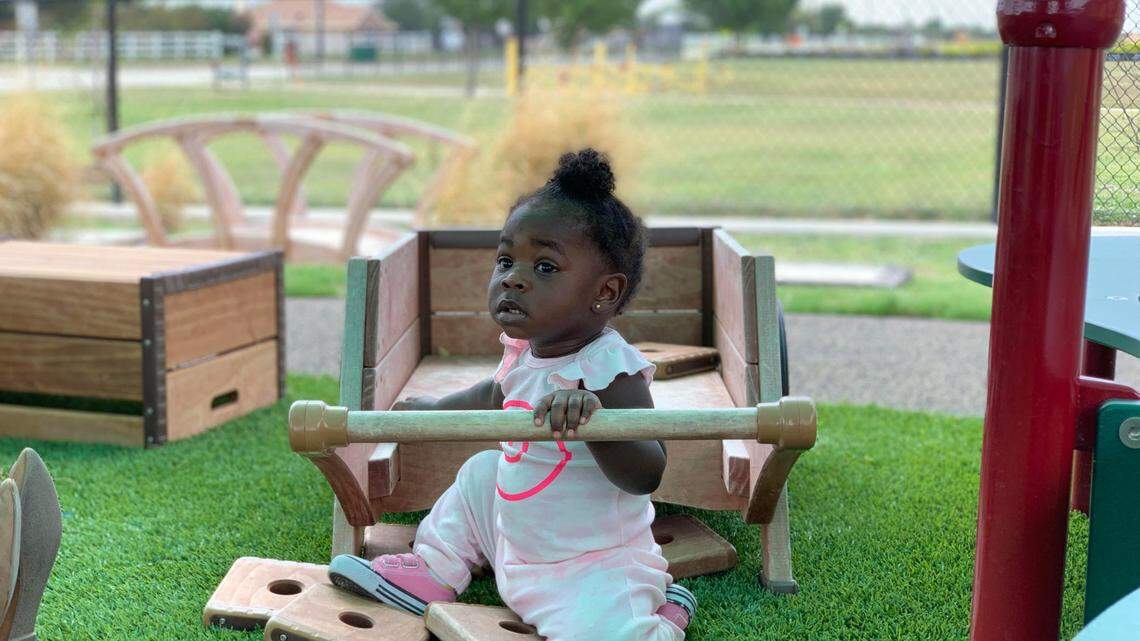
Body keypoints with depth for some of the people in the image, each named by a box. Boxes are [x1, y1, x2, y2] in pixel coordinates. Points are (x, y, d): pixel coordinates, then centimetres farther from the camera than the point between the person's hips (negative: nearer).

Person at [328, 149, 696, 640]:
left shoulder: (607, 368, -27)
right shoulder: (526, 351, -1)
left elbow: (646, 477, -33)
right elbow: (500, 396, 24)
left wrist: (590, 414, -49)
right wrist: (434, 407, 37)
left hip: (594, 567, -8)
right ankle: (434, 572, 34)